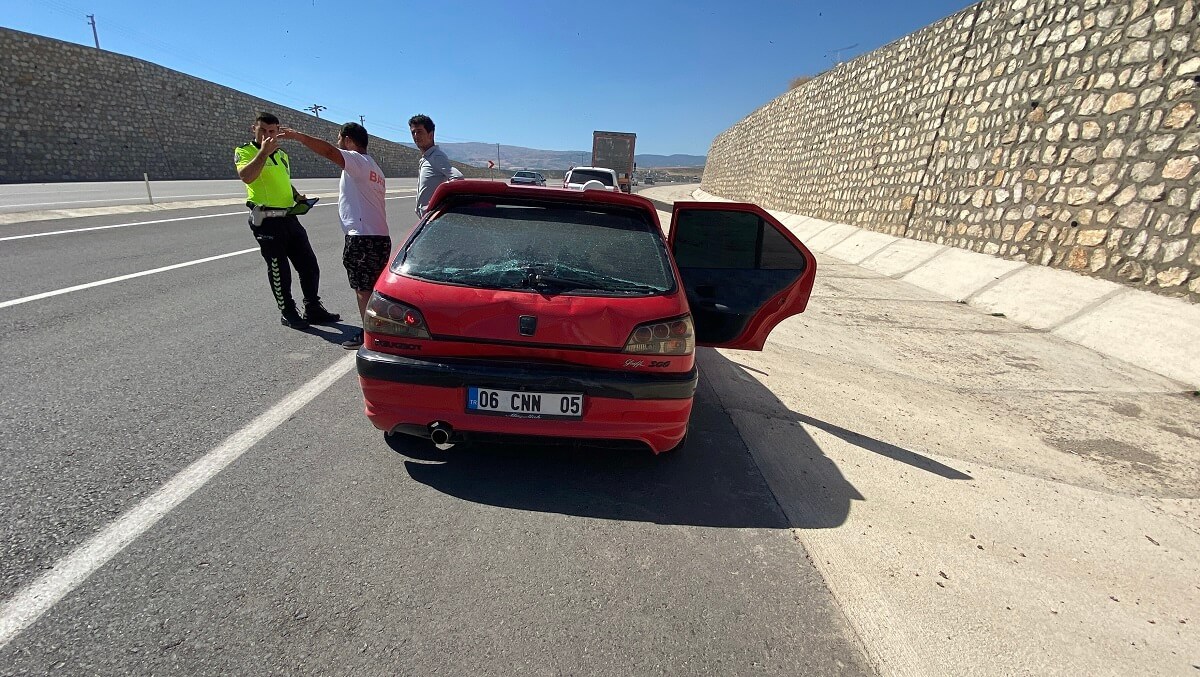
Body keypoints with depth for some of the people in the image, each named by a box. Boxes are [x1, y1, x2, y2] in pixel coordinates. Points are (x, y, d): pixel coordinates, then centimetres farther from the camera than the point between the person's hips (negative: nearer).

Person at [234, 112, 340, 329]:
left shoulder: (282, 155, 19)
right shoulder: (244, 151, -2)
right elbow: (246, 177, -22)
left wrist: (298, 197, 12)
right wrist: (263, 151, -26)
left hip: (290, 218, 6)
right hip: (267, 220, -6)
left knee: (309, 265, 6)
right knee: (279, 270, 0)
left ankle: (313, 310, 17)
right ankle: (287, 313, 13)